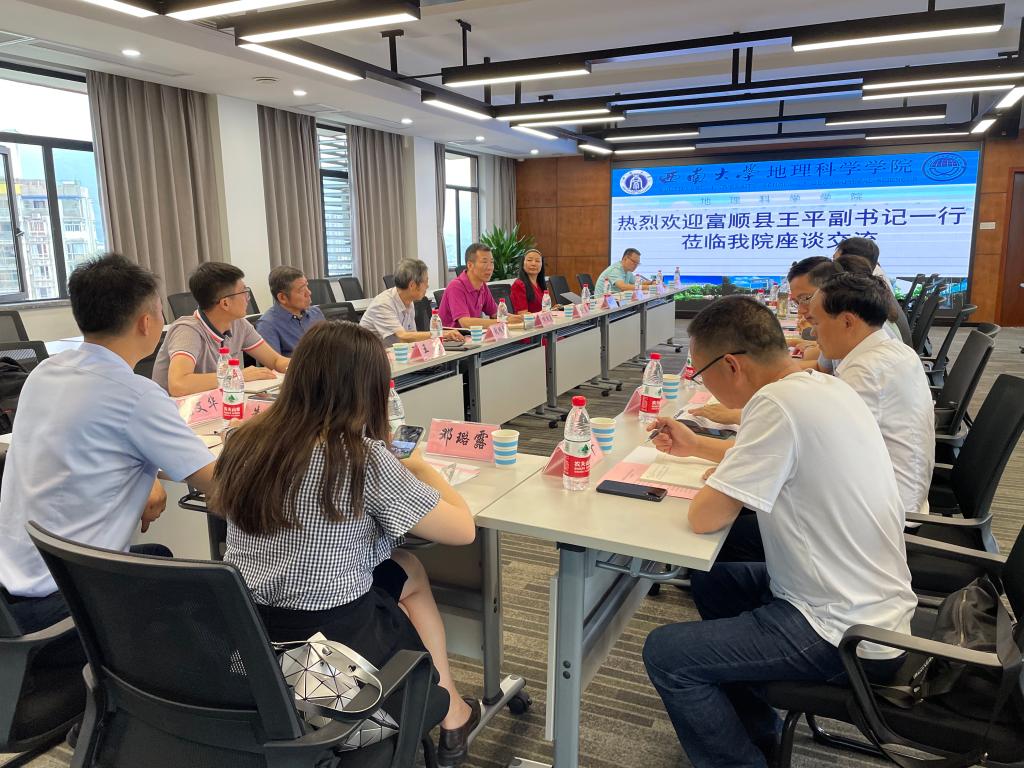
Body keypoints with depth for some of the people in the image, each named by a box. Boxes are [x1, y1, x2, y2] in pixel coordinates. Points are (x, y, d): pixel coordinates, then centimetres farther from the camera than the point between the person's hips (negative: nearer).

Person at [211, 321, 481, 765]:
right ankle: (450, 716, 39)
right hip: (330, 640, -6)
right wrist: (421, 469, 5)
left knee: (406, 569, 25)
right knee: (410, 571, 24)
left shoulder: (244, 441, -4)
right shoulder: (363, 458, -21)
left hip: (243, 632, 6)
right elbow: (463, 529, -13)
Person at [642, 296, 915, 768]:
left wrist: (715, 481, -3)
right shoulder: (824, 386, 2)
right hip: (870, 606, 9)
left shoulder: (777, 403, -27)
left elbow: (704, 517, -23)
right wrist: (697, 446, 20)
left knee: (665, 654, -7)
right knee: (709, 580, 22)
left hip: (846, 635, -9)